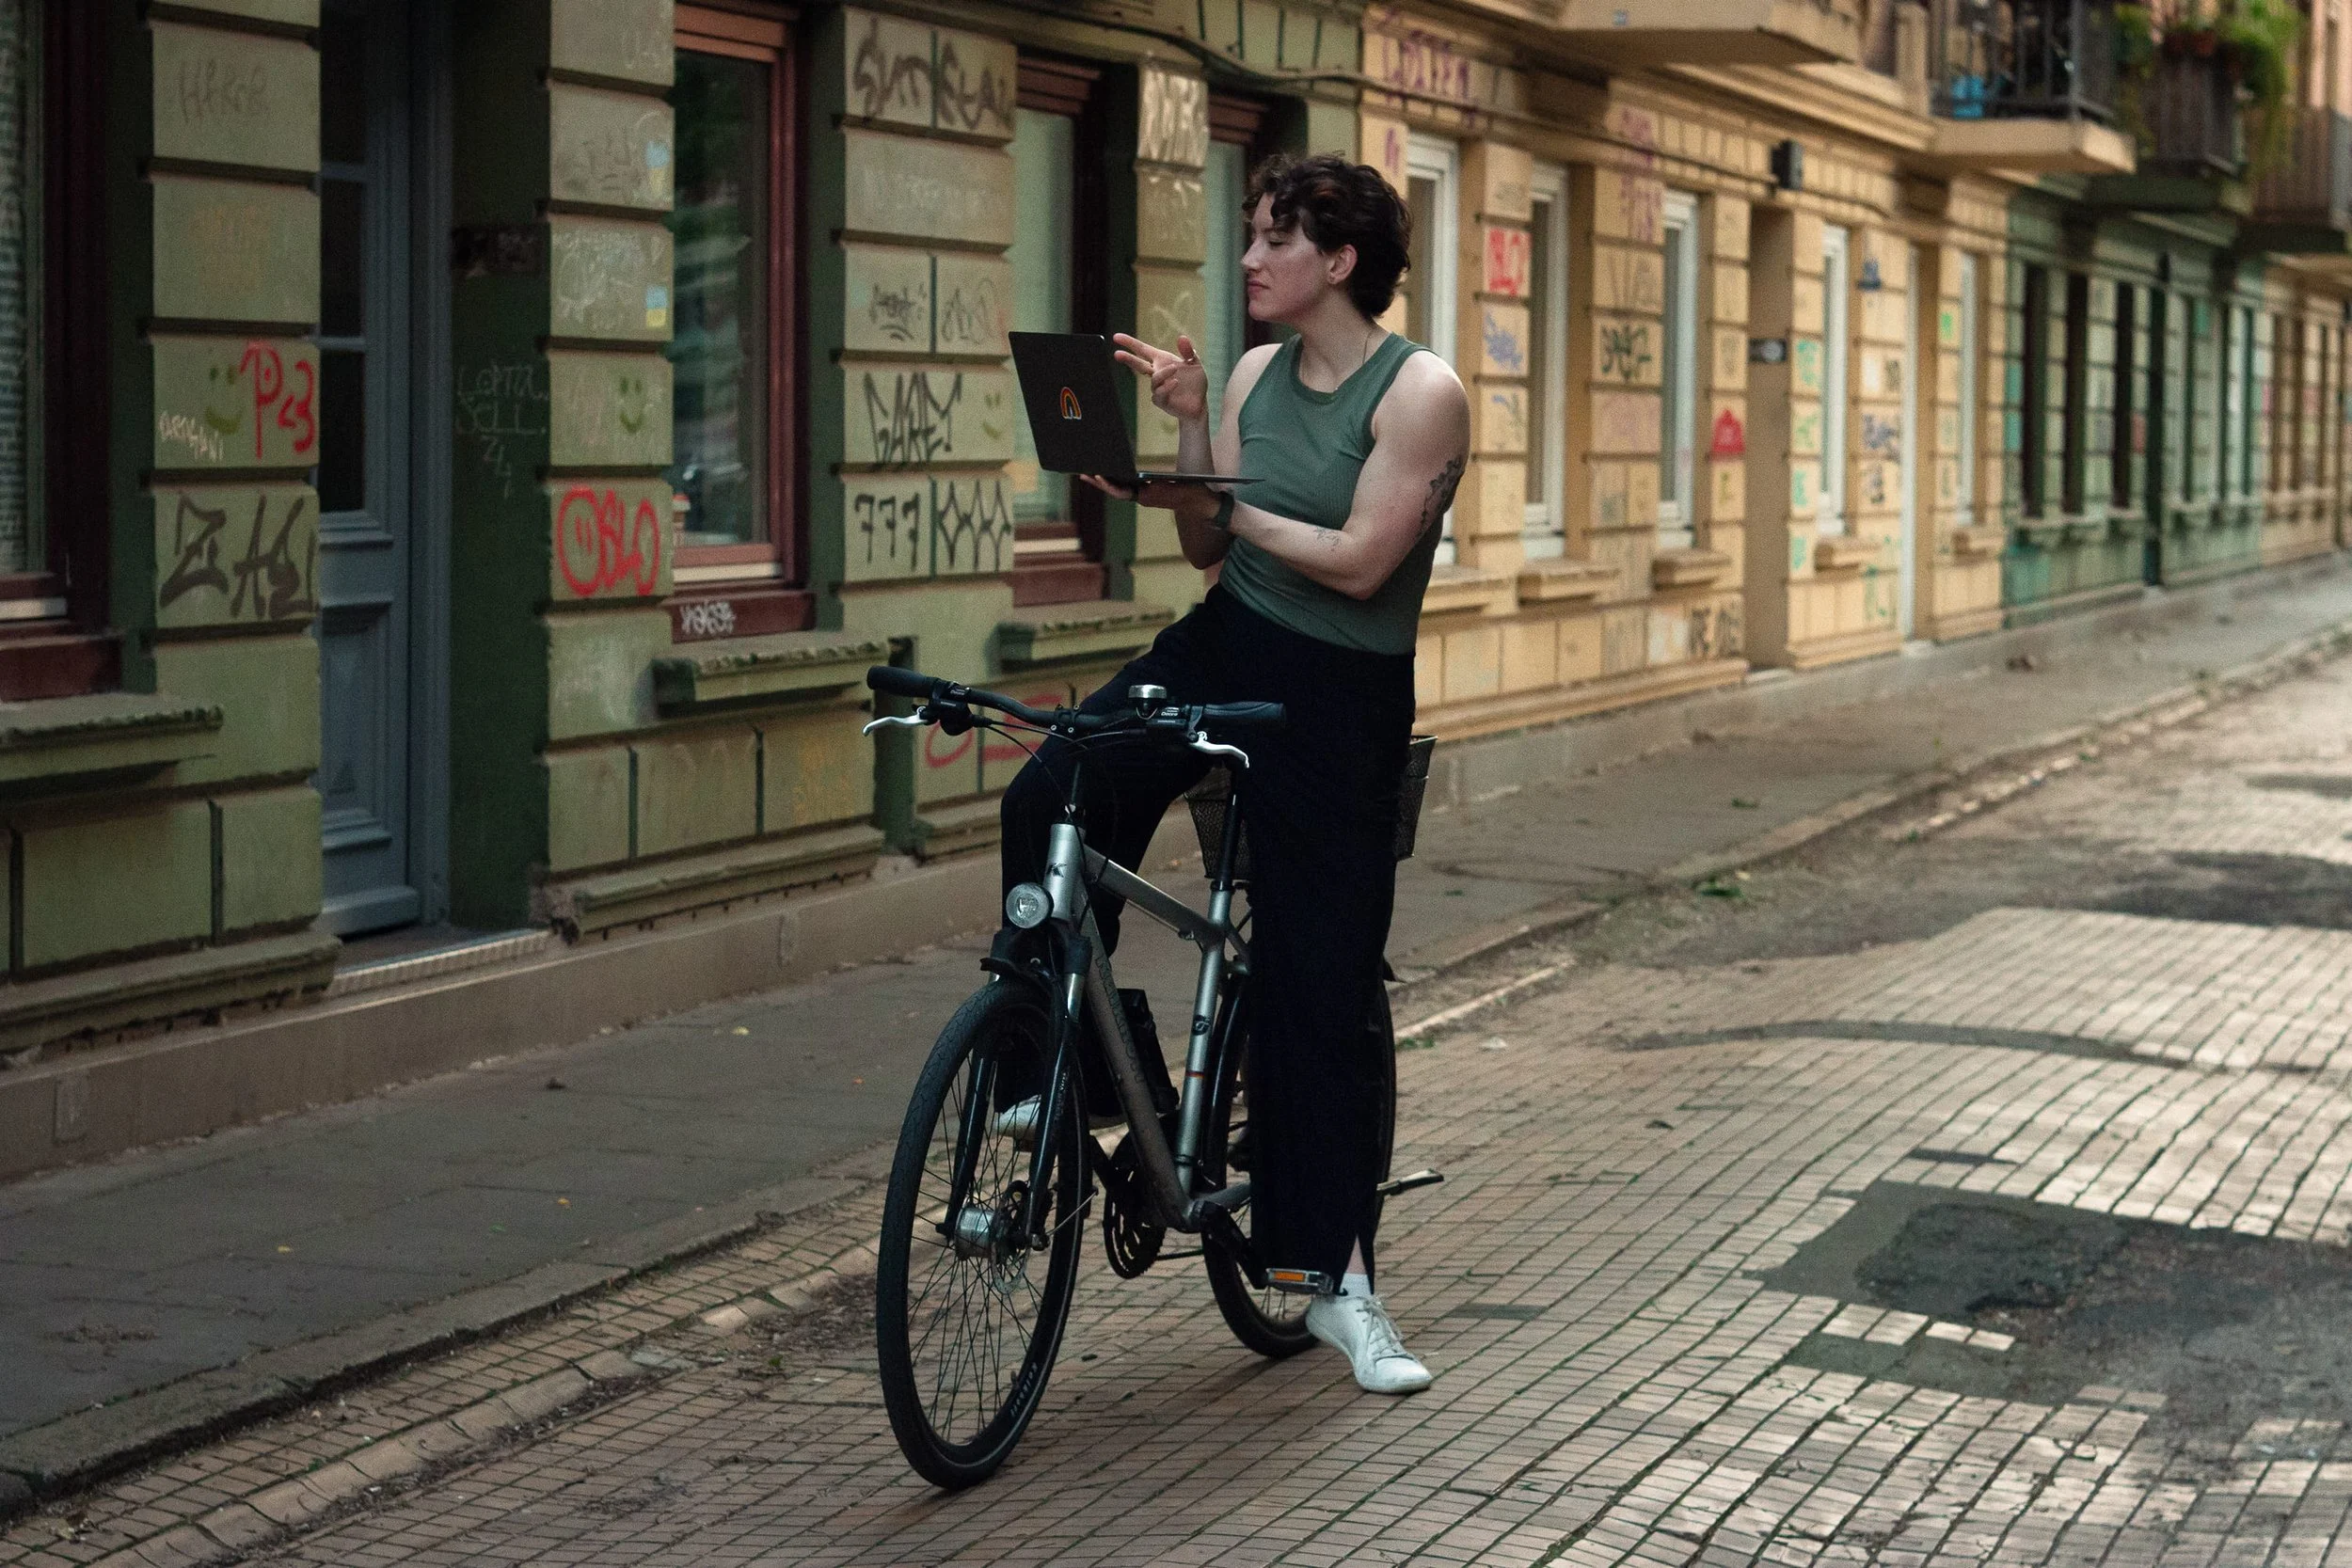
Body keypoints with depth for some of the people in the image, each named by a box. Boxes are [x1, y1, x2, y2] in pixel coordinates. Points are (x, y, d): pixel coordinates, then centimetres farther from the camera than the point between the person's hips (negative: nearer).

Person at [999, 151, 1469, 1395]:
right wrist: (1188, 429, -6)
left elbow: (1358, 559, -19)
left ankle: (1342, 1283, 8)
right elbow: (1208, 547, 8)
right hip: (1221, 649, 5)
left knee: (1322, 985, -1)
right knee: (1048, 803, -22)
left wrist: (1222, 499, -13)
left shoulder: (1420, 393, -12)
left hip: (1339, 695, -5)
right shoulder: (1256, 376, 7)